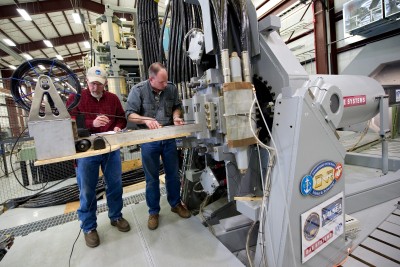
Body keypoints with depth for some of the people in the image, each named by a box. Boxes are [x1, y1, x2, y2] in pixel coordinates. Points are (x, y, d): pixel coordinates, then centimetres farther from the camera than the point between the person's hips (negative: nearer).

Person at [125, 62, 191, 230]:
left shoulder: (171, 88, -3)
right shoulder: (138, 90, -12)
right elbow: (130, 115, -11)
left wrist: (176, 117, -10)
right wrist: (146, 120, -29)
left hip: (169, 137, 3)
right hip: (149, 140, -2)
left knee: (173, 174, 15)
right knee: (152, 178, 10)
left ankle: (176, 204, 38)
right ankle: (153, 212, 30)